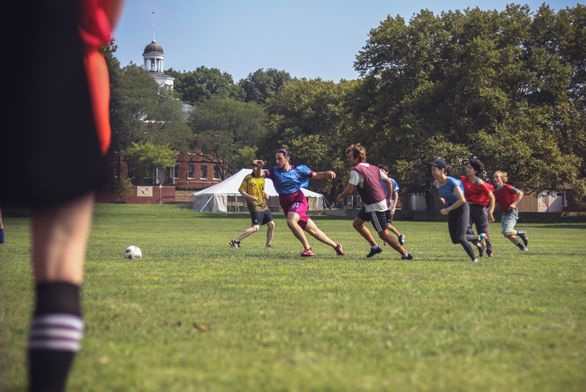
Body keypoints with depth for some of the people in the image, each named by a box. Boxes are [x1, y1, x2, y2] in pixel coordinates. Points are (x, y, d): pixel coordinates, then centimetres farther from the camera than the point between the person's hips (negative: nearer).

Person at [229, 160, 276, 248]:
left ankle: (268, 244, 18)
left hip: (264, 206, 7)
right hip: (255, 206, -7)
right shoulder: (248, 178, -9)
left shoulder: (262, 177, 10)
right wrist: (250, 197, -23)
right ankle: (236, 241, -15)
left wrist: (265, 194, 5)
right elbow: (241, 191, -10)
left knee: (271, 224, 6)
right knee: (255, 227, -17)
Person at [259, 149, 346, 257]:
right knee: (313, 230, 5)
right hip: (286, 204, 4)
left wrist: (327, 173, -16)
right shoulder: (275, 171, 1)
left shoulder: (298, 170, -5)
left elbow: (316, 175, 2)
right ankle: (336, 246, 20)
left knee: (291, 220, -33)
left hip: (298, 201, -4)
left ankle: (308, 248, -25)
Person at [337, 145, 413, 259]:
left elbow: (349, 190, -21)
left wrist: (340, 197, -1)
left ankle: (405, 254, -1)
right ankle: (375, 247, 22)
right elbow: (389, 181, 13)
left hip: (375, 207, -9)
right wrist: (388, 199, 21)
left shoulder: (356, 171, -15)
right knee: (357, 223, 18)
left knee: (383, 234, -4)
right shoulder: (373, 168, 10)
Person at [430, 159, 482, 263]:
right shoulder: (436, 183, -3)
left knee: (460, 238, -15)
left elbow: (462, 200, -26)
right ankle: (477, 238, 31)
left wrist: (448, 209, -25)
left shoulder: (451, 182, -24)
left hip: (462, 208, -7)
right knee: (455, 240, 7)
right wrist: (443, 200, 7)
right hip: (451, 211, 7)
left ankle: (474, 259, 3)